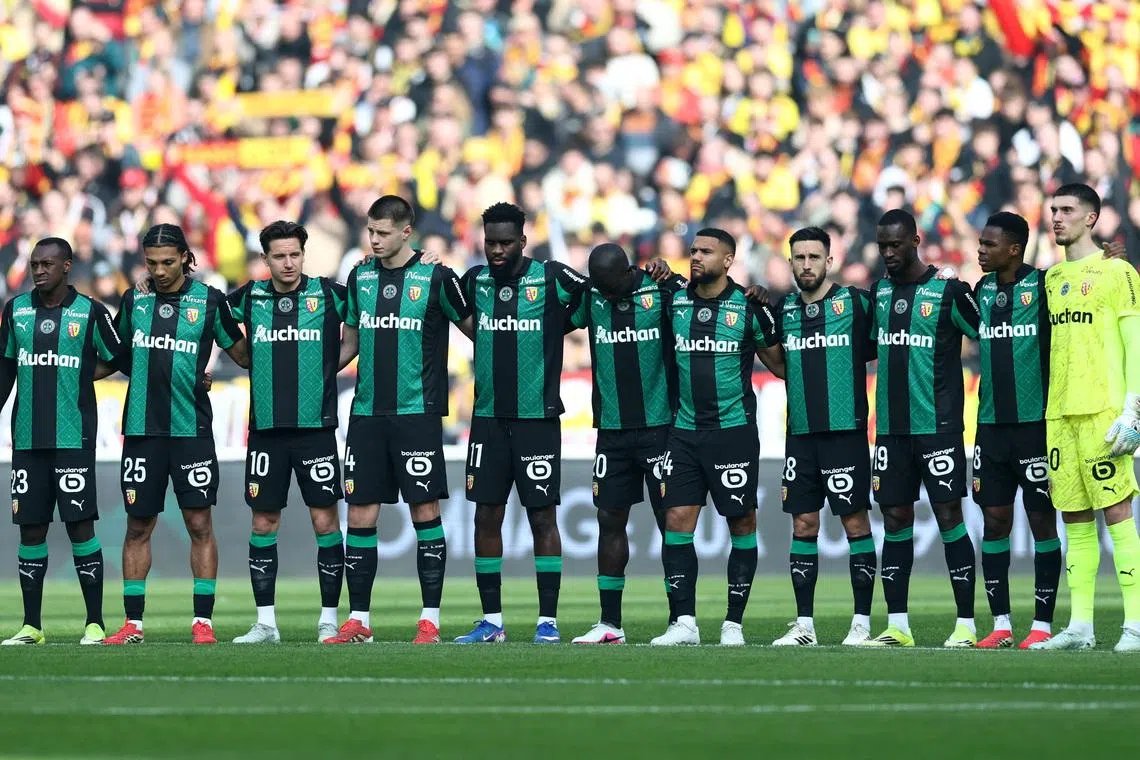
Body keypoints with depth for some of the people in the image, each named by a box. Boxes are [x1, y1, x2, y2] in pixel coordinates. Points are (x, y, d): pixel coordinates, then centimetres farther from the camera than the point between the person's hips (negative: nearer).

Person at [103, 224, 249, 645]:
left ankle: (203, 622, 2)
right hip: (141, 428, 2)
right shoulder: (133, 301, 8)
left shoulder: (208, 300, 1)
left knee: (199, 524, -3)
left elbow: (241, 354, 9)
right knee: (138, 527, 5)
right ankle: (132, 623, 10)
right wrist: (150, 373, 14)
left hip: (191, 429, -2)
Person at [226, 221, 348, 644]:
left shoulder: (328, 294, -1)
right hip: (265, 430, 2)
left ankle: (329, 620, 4)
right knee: (263, 523, 4)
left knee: (325, 521, -3)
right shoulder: (250, 298, 7)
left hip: (316, 427, -2)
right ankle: (265, 623, 10)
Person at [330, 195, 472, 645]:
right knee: (360, 514, 3)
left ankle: (430, 619, 2)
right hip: (366, 413, 4)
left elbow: (473, 329, 6)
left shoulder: (435, 278, -3)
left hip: (417, 412, -4)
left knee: (425, 511, -3)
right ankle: (358, 620, 9)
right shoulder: (360, 277, 11)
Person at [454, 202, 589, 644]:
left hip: (537, 418, -4)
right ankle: (491, 620, 10)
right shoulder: (474, 281, 8)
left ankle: (548, 621, 3)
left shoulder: (551, 278, -5)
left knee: (542, 516, -1)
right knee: (486, 516, 4)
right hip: (488, 418, 4)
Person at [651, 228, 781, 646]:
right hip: (685, 429, 3)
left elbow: (779, 363, 7)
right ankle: (684, 622, -1)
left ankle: (734, 623, 9)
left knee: (742, 525, 2)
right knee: (677, 522, -4)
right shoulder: (674, 303, 5)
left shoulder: (748, 308, -4)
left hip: (734, 428, -3)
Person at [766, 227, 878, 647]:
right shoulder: (783, 310, 10)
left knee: (855, 523, -2)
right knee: (803, 525, 5)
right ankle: (804, 624, 10)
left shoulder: (856, 303, -2)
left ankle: (861, 623, 2)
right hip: (800, 434, 4)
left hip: (846, 430, -4)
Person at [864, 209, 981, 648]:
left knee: (949, 517, -6)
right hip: (890, 427, 6)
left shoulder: (948, 291, -5)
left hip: (938, 426, -6)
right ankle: (897, 626, 8)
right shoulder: (879, 293, 12)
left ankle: (966, 624, -4)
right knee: (895, 521, 5)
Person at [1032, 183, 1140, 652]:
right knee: (1075, 520, 6)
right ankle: (1079, 627, 7)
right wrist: (1045, 409, 17)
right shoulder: (1052, 278, 17)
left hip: (1102, 411, -6)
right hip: (1058, 414, 6)